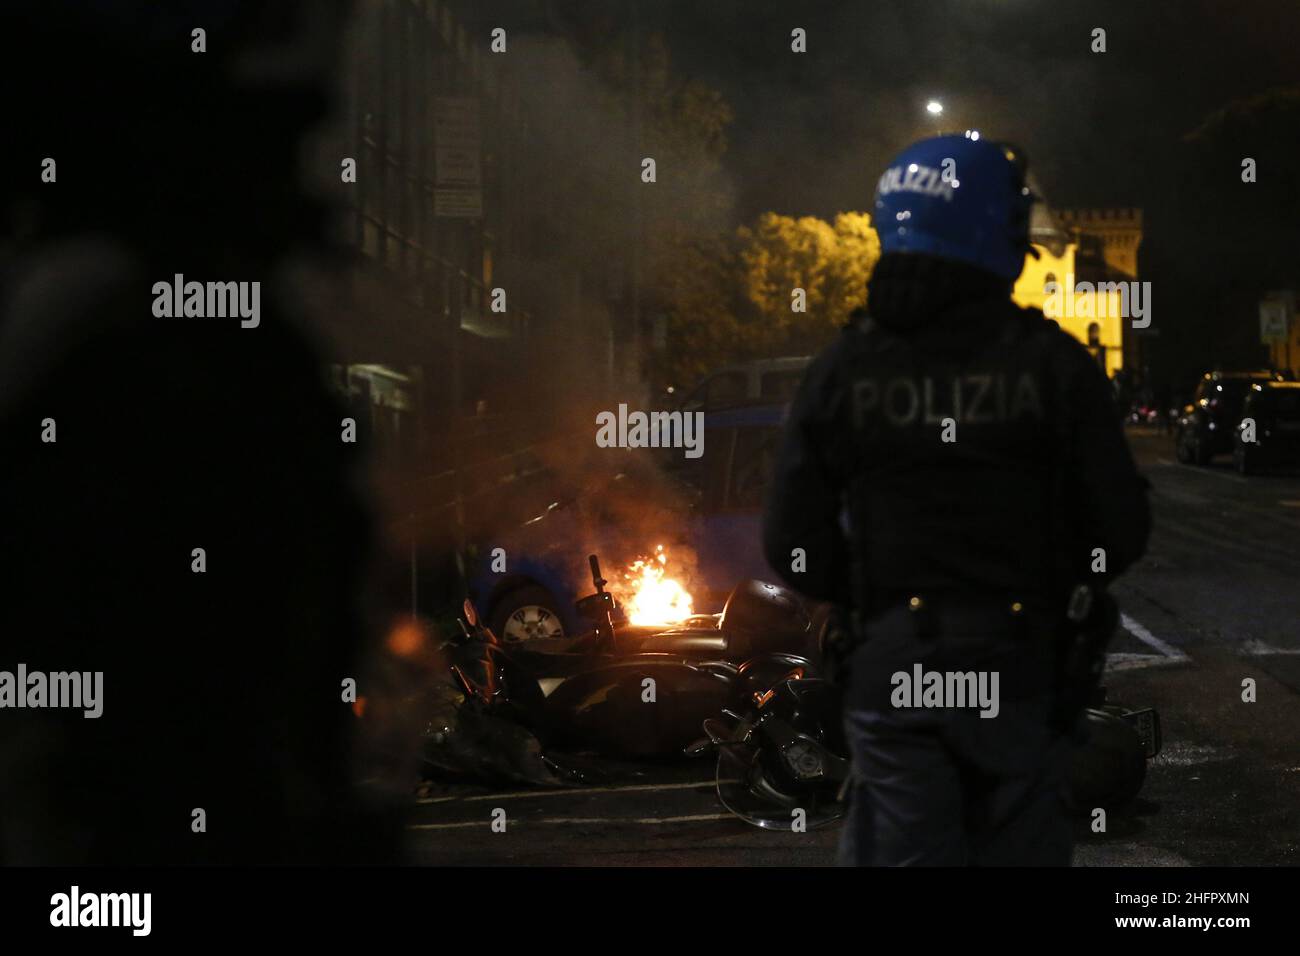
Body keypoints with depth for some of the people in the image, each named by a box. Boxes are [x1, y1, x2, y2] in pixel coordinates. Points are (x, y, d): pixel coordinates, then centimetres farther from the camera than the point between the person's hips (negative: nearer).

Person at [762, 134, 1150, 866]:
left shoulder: (842, 371, -1)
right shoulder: (1054, 364, -6)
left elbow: (793, 545, -1)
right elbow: (1122, 525, -5)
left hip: (888, 667, 1)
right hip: (1019, 667, -1)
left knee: (902, 851, 5)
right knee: (1020, 847, 10)